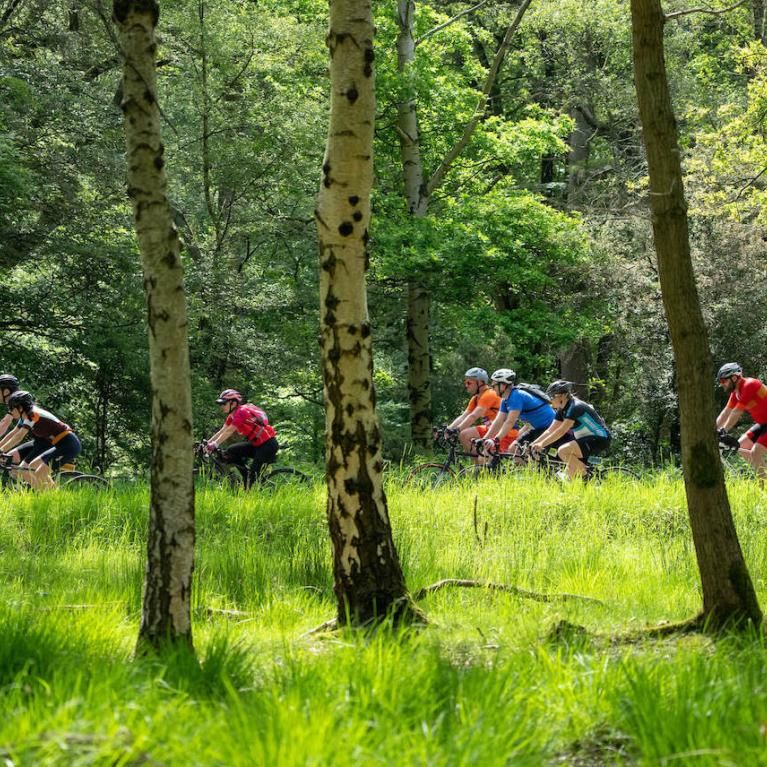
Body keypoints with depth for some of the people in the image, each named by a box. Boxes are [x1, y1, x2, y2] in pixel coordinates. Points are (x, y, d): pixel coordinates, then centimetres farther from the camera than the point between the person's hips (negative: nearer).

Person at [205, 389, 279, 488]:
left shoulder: (242, 412, -20)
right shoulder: (233, 416, 8)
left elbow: (228, 432, -26)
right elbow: (222, 432, 5)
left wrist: (214, 445, -30)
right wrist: (207, 443, -4)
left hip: (268, 444, -9)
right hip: (256, 444, 9)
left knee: (253, 475, -14)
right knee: (231, 452, 0)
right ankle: (247, 477, 6)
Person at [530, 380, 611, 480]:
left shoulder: (575, 407, -19)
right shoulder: (562, 410, 8)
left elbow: (562, 431, -26)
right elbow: (550, 430, 7)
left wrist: (542, 444, -28)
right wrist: (533, 444, -3)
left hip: (599, 439, -10)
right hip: (587, 439, 10)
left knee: (563, 451, -23)